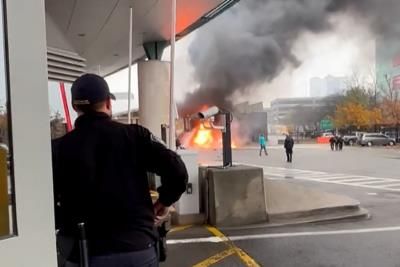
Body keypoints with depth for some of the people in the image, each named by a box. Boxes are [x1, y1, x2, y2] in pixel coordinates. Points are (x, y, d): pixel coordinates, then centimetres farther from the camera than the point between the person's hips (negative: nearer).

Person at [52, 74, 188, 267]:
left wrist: (65, 224, 11)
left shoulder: (60, 147, -2)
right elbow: (177, 170, -8)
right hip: (138, 248, 1)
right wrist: (165, 200, 9)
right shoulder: (134, 135, -2)